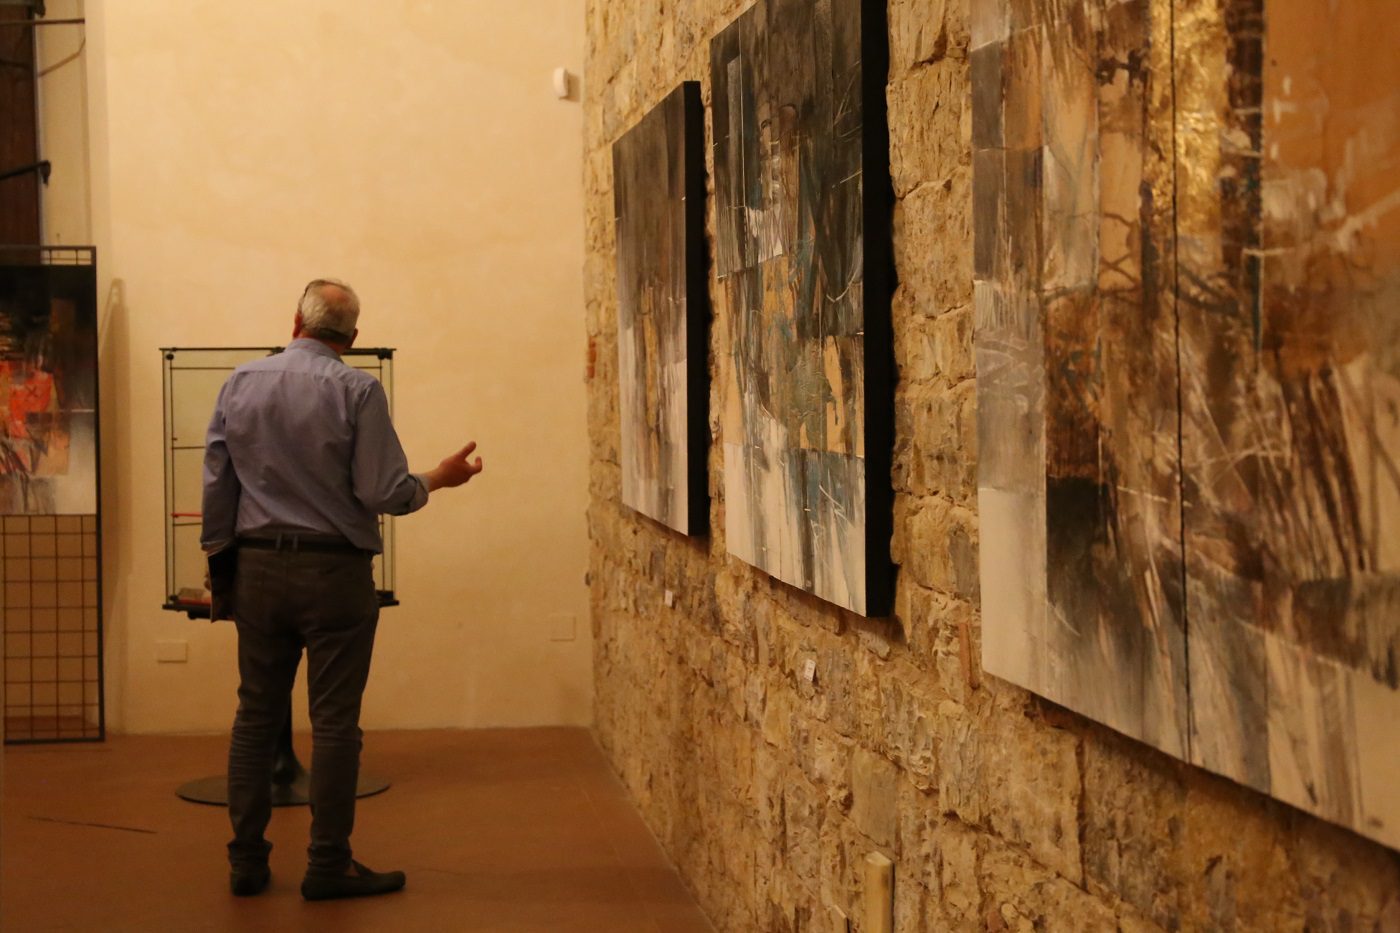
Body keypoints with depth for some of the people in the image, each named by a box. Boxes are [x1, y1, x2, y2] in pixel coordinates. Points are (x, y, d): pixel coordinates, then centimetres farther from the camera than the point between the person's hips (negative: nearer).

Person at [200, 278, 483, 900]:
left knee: (256, 714, 11)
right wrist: (439, 479, 6)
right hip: (334, 570, -4)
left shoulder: (240, 383, 2)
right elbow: (384, 494, -12)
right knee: (334, 722, 1)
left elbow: (217, 482, 5)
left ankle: (246, 861, 14)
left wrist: (219, 559, 15)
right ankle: (328, 866, 5)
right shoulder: (356, 391, -10)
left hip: (257, 569, 4)